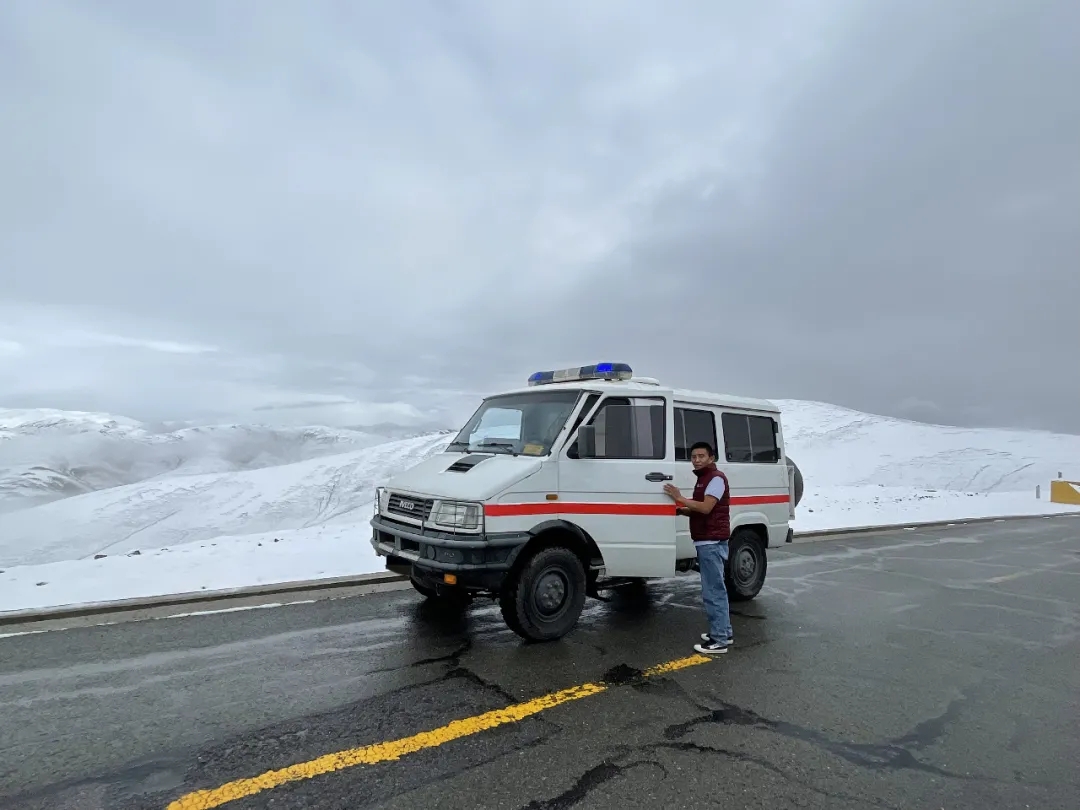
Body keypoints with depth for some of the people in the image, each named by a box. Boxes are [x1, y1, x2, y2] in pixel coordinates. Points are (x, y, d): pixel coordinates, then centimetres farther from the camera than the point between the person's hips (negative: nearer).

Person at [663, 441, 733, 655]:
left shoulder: (716, 478, -12)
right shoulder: (703, 479, 19)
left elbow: (706, 508, -22)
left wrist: (680, 498, -16)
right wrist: (680, 509, 4)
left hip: (712, 542, -11)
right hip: (706, 542, 11)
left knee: (712, 591, -8)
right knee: (716, 589, 16)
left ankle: (719, 640, -3)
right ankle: (724, 633, 25)